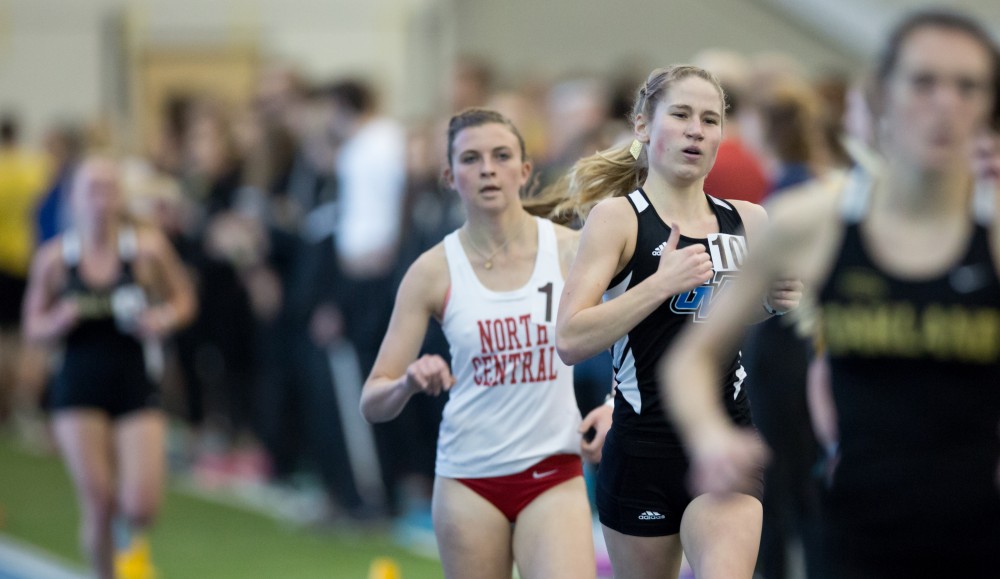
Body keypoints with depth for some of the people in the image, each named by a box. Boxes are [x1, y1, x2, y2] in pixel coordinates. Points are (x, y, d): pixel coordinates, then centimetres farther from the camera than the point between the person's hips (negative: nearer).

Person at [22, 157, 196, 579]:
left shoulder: (148, 248, -6)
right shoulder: (54, 258, -4)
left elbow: (183, 300, 8)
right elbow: (33, 326, 6)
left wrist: (163, 319, -14)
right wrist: (62, 321, -16)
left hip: (136, 388, 0)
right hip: (79, 391, 0)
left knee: (140, 506, -10)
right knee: (98, 506, -5)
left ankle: (137, 543, 29)